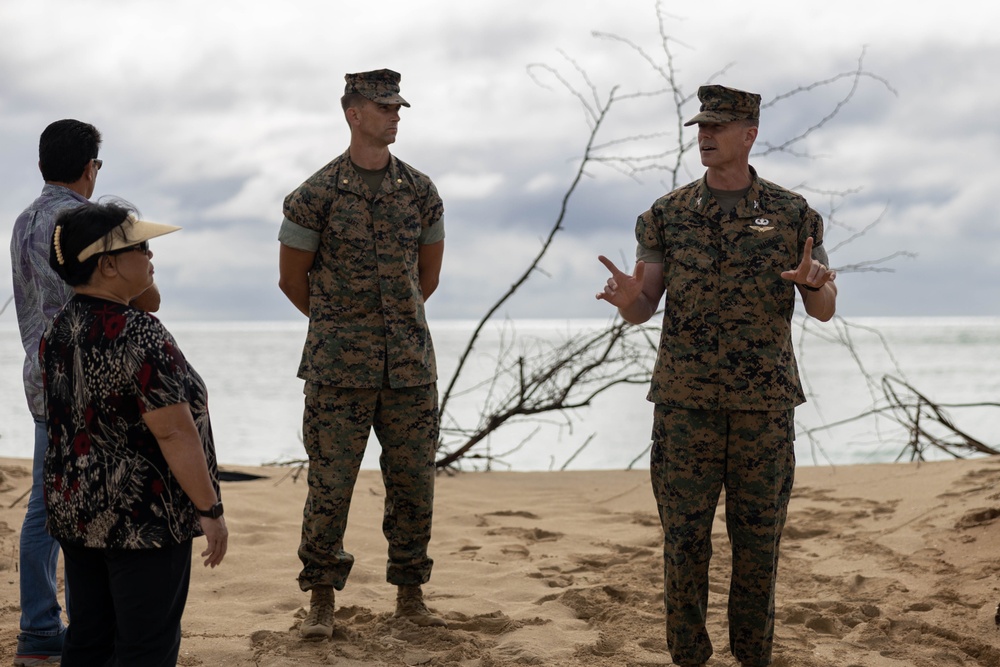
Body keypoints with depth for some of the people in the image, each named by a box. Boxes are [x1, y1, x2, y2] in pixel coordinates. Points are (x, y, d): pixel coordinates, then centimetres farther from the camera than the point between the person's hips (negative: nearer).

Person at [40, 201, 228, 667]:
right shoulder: (140, 335, -20)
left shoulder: (58, 331, 5)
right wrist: (210, 510, -16)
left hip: (71, 508, 8)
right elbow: (174, 432, -21)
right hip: (143, 519, -8)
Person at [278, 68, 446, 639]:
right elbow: (292, 278, 6)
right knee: (330, 484, -1)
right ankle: (322, 601, 11)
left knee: (414, 483, 7)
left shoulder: (421, 191, 6)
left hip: (411, 363, 3)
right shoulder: (317, 195, -4)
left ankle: (411, 594, 20)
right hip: (339, 370, -3)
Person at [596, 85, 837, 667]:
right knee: (685, 533, 2)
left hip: (764, 402, 0)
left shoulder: (792, 214, 1)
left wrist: (815, 284, -23)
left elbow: (824, 311, 2)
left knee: (758, 533, 5)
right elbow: (643, 311, -1)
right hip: (686, 400, 0)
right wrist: (627, 299, -26)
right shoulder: (669, 215, 2)